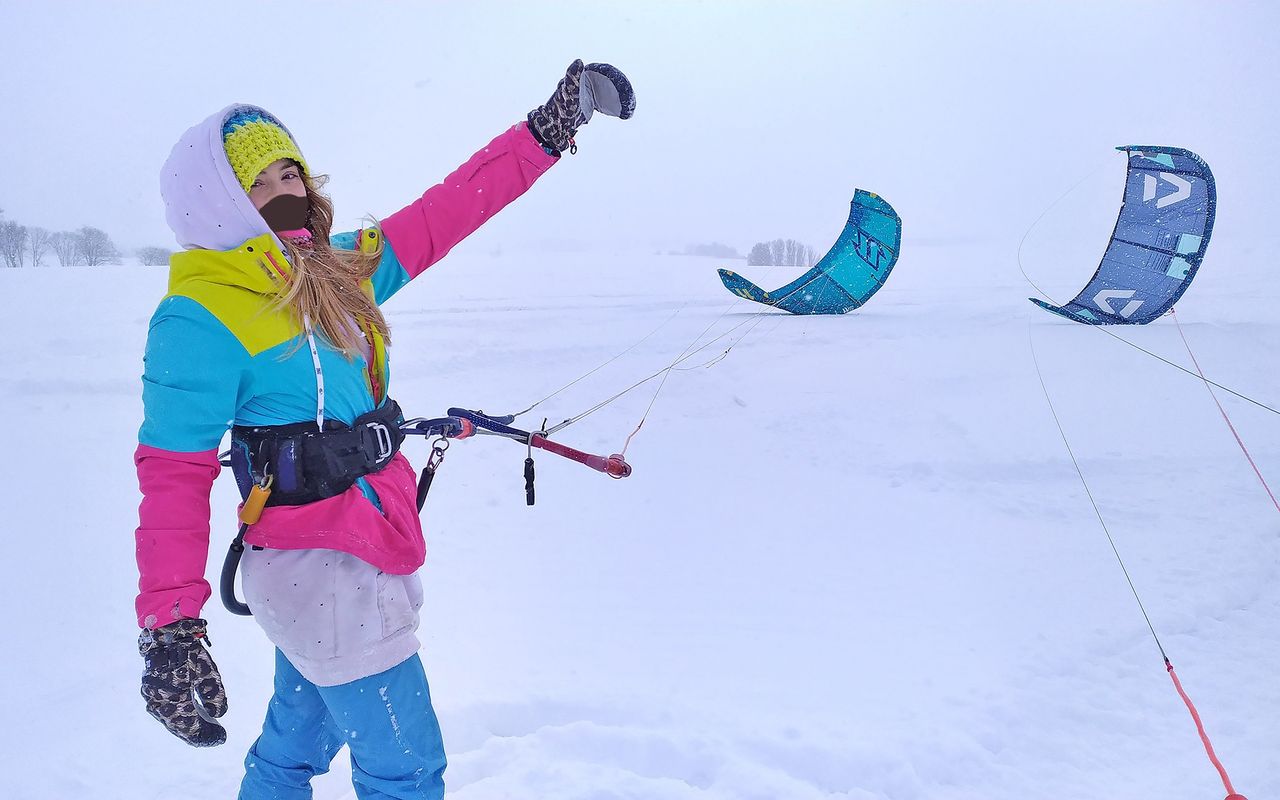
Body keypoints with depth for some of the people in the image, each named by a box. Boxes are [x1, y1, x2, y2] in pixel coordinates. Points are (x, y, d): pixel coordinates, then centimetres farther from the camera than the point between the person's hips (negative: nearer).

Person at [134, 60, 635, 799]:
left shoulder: (334, 269, 4)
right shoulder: (200, 318, -17)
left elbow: (441, 217, 3)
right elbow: (173, 474, -19)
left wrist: (546, 132, 2)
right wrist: (169, 628, -25)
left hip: (367, 551, 8)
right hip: (323, 572, -8)